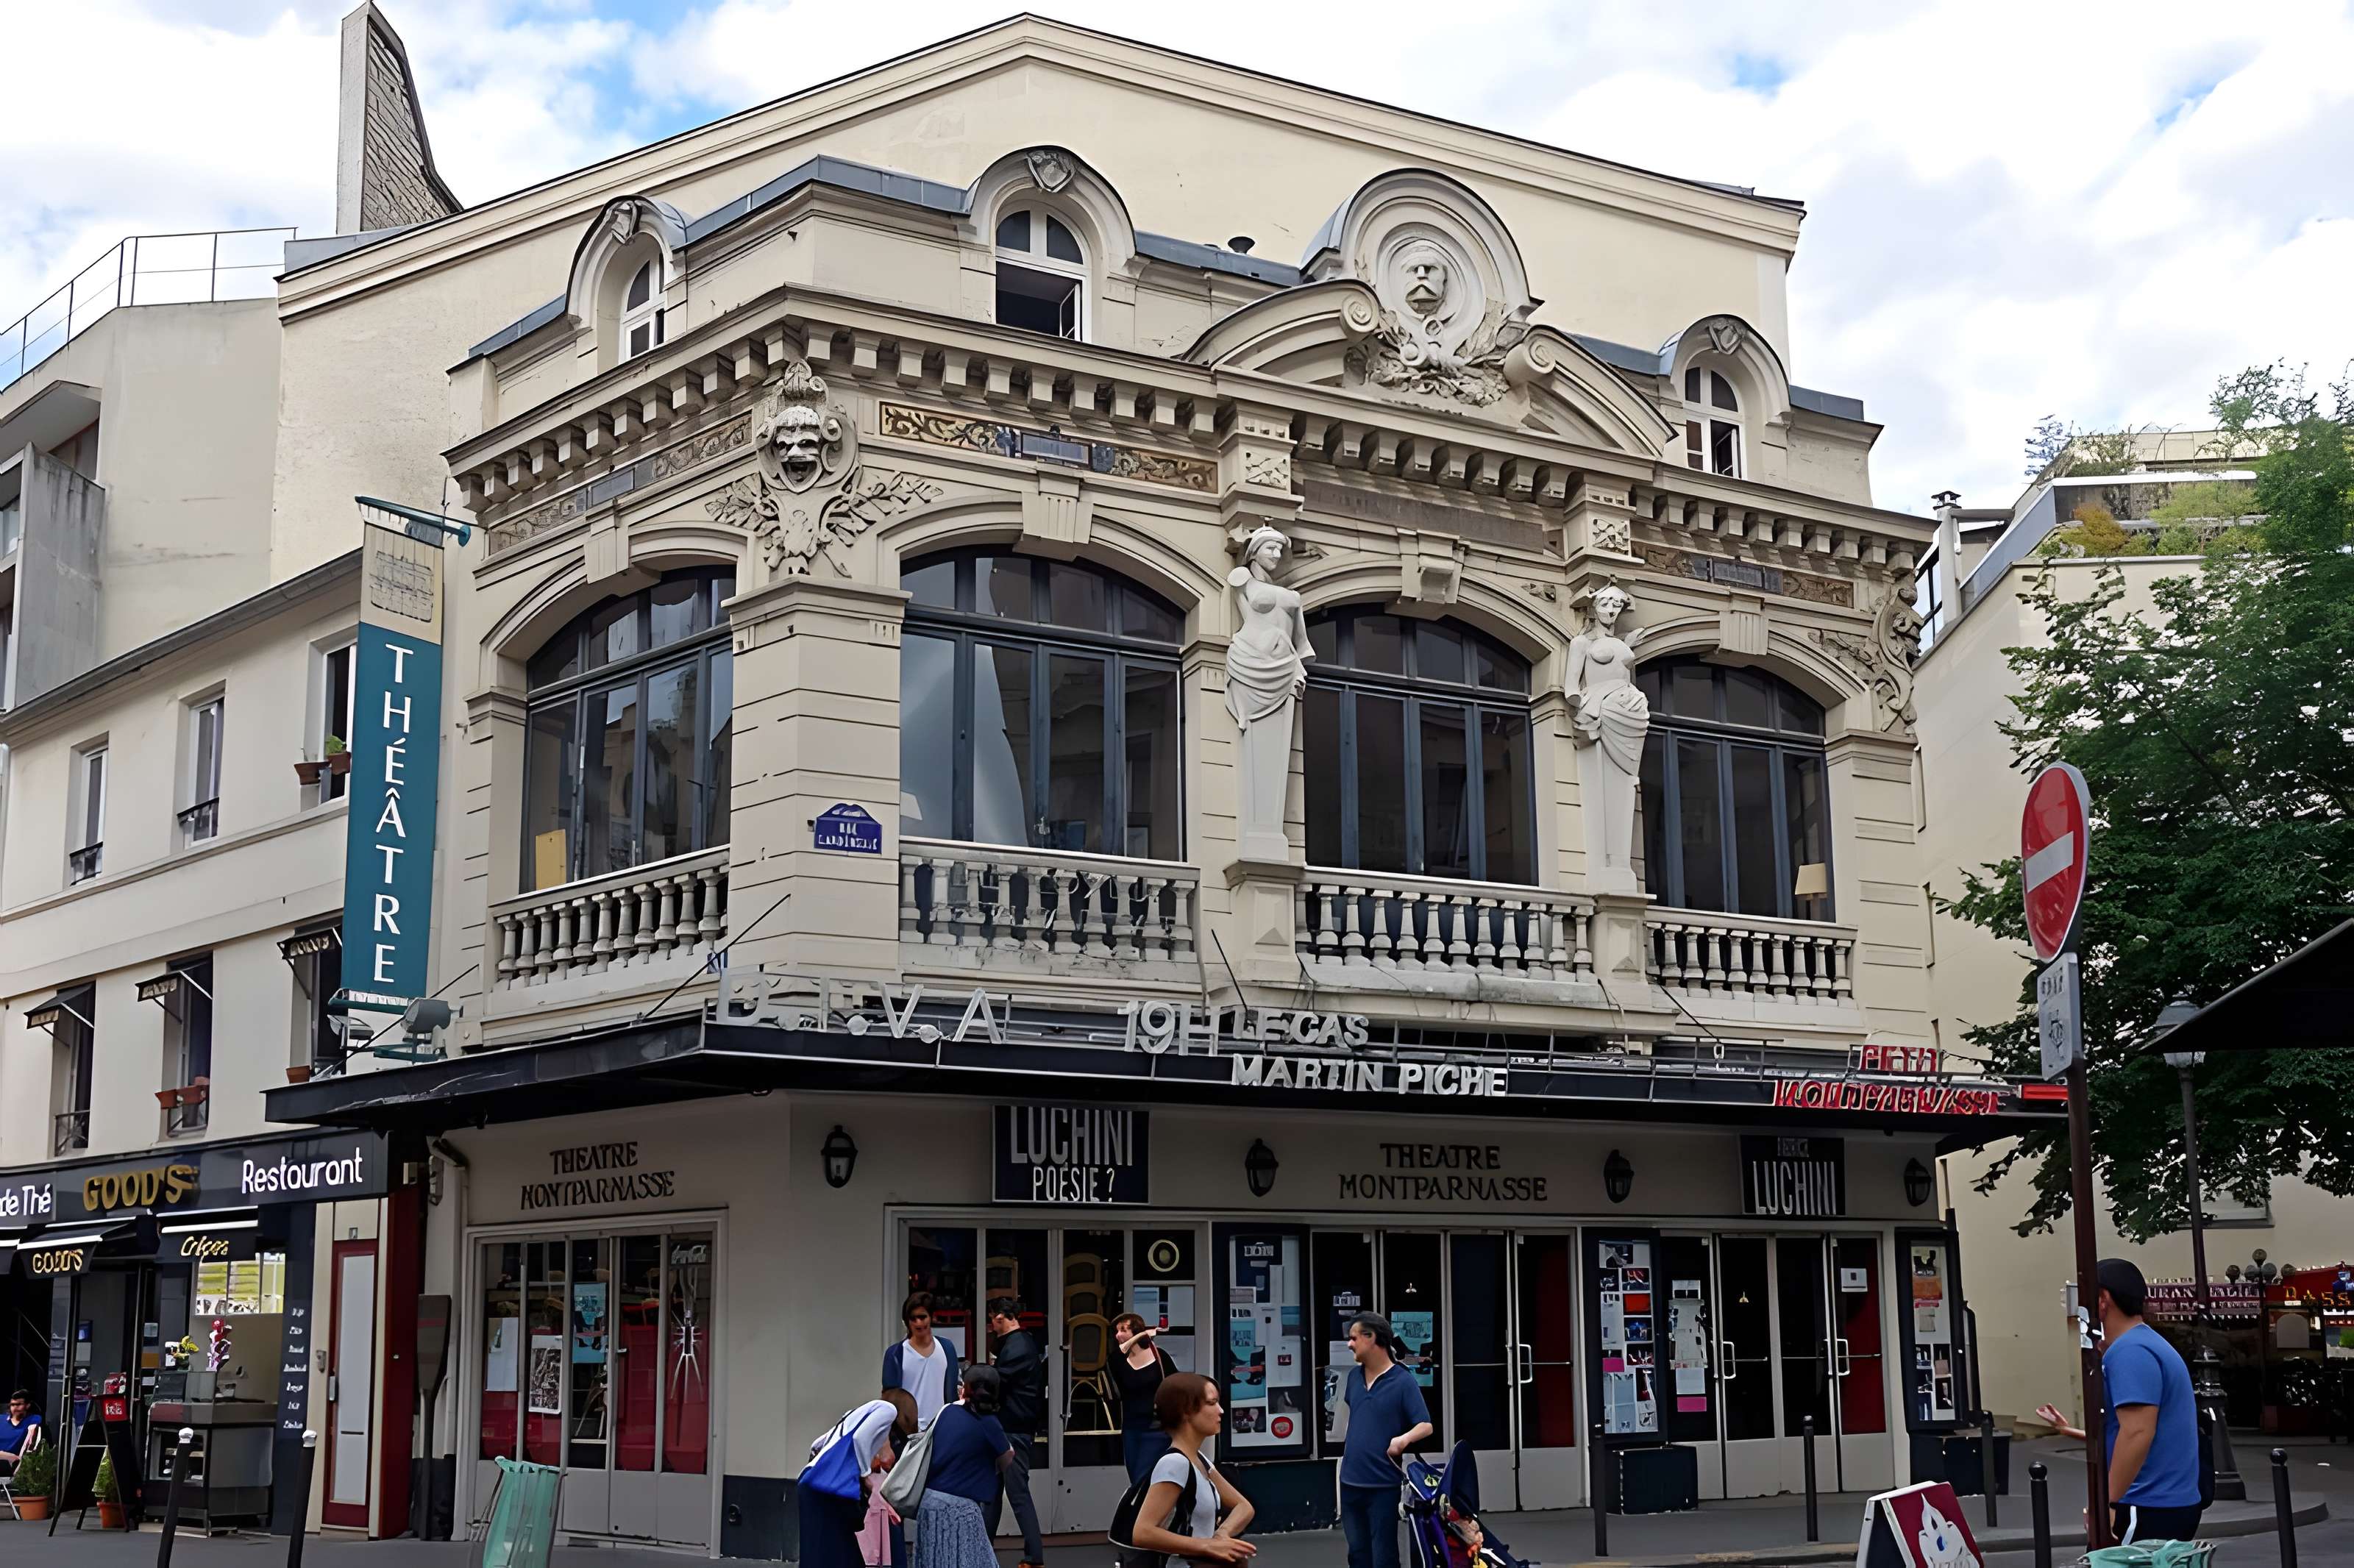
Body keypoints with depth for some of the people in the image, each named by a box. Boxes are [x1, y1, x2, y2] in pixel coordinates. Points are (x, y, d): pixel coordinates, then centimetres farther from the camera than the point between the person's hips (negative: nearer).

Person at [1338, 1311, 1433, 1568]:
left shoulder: (1404, 1381, -11)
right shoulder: (1354, 1378, 7)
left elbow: (1426, 1426, -15)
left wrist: (1404, 1439, -34)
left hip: (1384, 1485, -6)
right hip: (1350, 1482, 6)